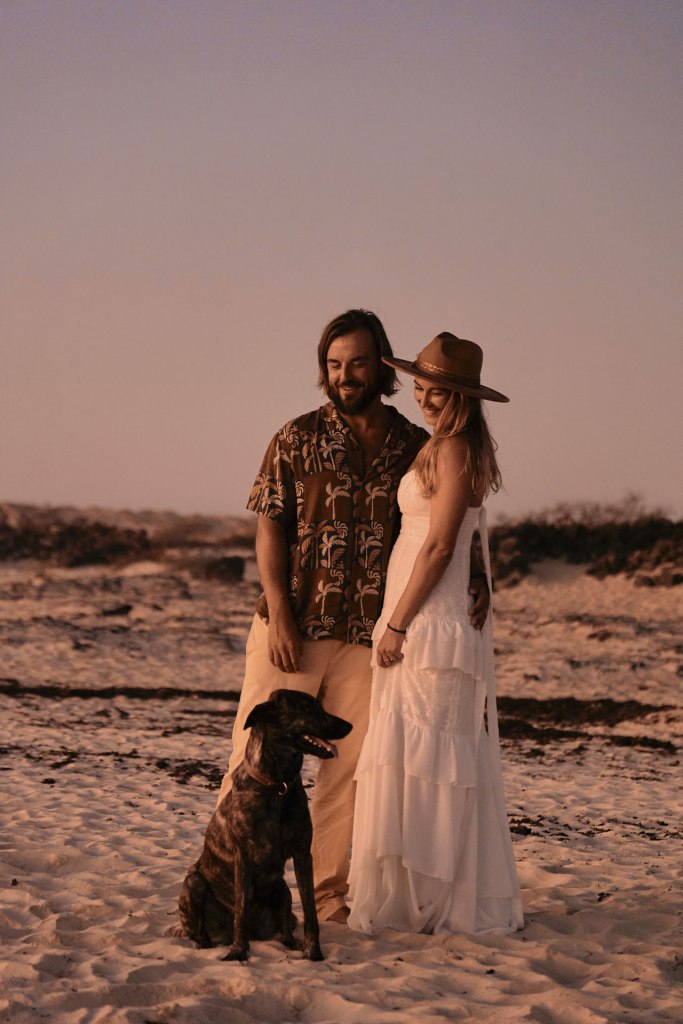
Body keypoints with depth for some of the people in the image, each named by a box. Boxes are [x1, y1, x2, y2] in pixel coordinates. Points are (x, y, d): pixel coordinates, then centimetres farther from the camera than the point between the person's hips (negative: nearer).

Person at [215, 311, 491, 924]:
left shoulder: (417, 449, 7)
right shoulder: (298, 439, 2)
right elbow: (270, 529, -1)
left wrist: (476, 576, -9)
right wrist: (279, 613, -11)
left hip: (369, 633, 2)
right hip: (293, 626, -2)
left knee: (351, 761, 5)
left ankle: (330, 890, 15)